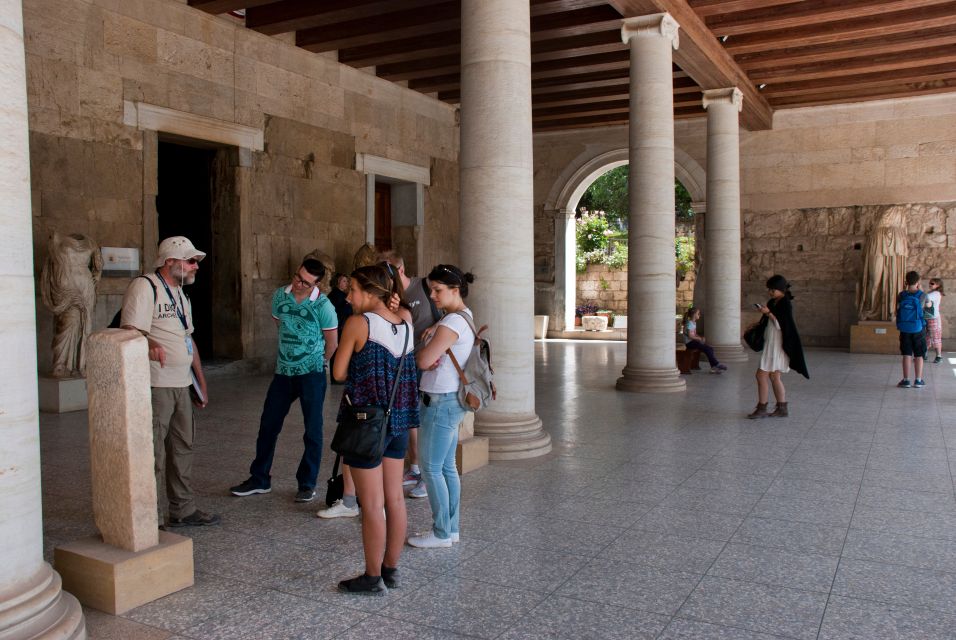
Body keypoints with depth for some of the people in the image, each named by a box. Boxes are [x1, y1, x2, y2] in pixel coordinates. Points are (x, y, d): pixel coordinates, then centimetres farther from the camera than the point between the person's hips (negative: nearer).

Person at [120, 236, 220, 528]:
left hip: (181, 385, 9)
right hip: (155, 386, -9)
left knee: (182, 448, 15)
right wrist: (150, 344, -43)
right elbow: (130, 331, -21)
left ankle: (183, 510, 25)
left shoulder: (180, 294, 19)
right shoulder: (144, 287, -10)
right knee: (153, 454, -4)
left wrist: (201, 381, 21)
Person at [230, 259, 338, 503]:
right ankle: (259, 479, 24)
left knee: (313, 430, 2)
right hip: (283, 372, 5)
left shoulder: (323, 306, -13)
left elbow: (332, 342, -4)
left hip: (311, 374, -5)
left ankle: (307, 484, 15)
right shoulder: (280, 296, 1)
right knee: (268, 425, 10)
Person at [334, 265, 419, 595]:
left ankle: (373, 577, 14)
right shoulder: (406, 319, 1)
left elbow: (339, 373, -8)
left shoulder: (358, 323, -15)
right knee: (395, 499, 14)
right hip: (399, 420, 7)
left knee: (372, 505, 3)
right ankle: (391, 569, 26)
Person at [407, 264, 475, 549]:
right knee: (447, 467, 15)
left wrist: (420, 347, -1)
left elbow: (424, 360, -20)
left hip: (441, 402, -10)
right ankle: (451, 528, 23)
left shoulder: (452, 322, -19)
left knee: (431, 468, 0)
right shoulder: (465, 317, 12)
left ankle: (441, 533, 9)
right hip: (451, 400, 10)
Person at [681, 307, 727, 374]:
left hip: (694, 341, 9)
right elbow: (690, 336, -20)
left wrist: (700, 337, 3)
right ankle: (716, 364, -14)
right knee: (707, 349, -22)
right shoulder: (689, 323, -14)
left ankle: (714, 367, -11)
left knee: (710, 348, -7)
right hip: (689, 343, -9)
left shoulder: (694, 323, 16)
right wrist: (699, 338, -16)